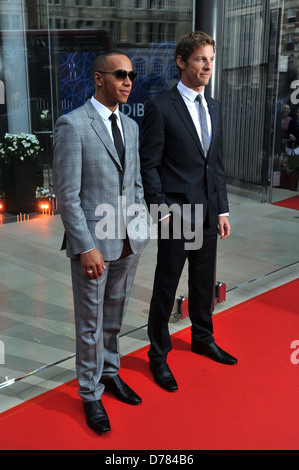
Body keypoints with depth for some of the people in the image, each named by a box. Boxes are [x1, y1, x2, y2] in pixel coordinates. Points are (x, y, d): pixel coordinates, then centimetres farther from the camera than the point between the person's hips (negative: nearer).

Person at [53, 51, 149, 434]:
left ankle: (110, 373, 40)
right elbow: (67, 195, -15)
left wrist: (141, 228, 9)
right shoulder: (71, 125, -12)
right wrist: (87, 248, -17)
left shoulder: (131, 126, 9)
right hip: (93, 244, -6)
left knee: (114, 316, 20)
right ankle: (90, 393, 27)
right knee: (90, 324, 9)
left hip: (128, 243, 6)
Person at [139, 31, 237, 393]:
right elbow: (149, 165, -10)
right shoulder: (160, 107, -9)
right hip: (177, 213, -6)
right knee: (166, 287, 5)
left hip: (208, 214, 6)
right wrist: (162, 211, -14)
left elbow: (217, 163, 14)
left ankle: (202, 338, 40)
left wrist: (222, 209, 10)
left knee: (204, 282, 19)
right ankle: (158, 355, 22)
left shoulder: (213, 107, 12)